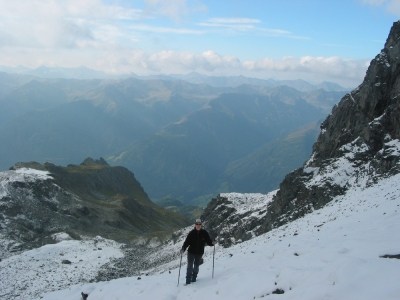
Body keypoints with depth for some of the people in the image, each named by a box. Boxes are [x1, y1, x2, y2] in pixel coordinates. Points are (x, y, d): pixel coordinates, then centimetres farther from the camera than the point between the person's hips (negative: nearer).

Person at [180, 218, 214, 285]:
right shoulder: (191, 233, -7)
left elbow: (208, 241, -1)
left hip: (199, 253, 1)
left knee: (196, 266, 12)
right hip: (191, 252, -1)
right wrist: (183, 249, -22)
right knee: (190, 266, -2)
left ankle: (194, 278, 27)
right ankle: (188, 280, 4)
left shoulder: (204, 233, -3)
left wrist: (211, 243, -23)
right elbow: (186, 242, -8)